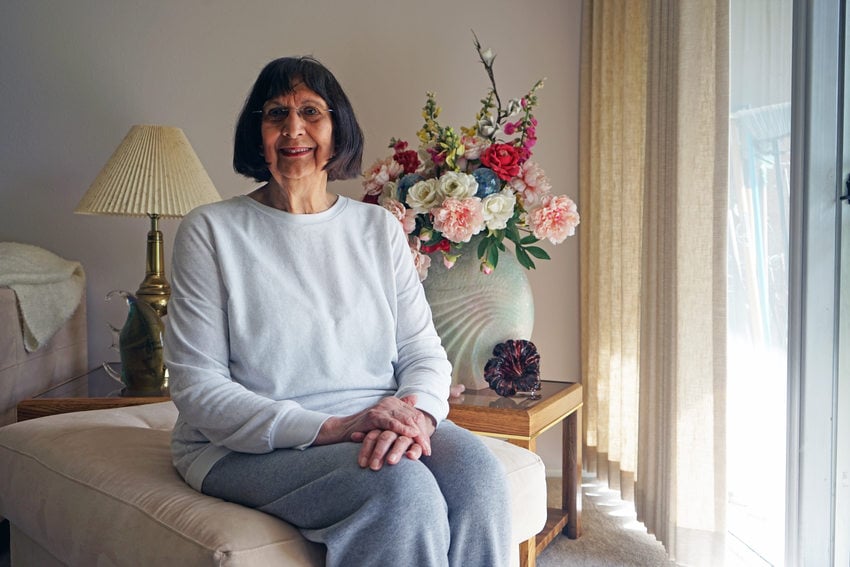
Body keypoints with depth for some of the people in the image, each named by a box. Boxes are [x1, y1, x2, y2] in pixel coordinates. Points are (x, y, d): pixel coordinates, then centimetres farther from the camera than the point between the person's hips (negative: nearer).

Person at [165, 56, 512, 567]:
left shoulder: (379, 228, 11)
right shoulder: (211, 231, -1)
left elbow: (424, 351, 7)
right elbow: (197, 388, -8)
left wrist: (416, 411, -18)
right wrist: (330, 428, -20)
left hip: (376, 426, 4)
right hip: (249, 448, -3)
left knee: (478, 470, -26)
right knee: (403, 487, -30)